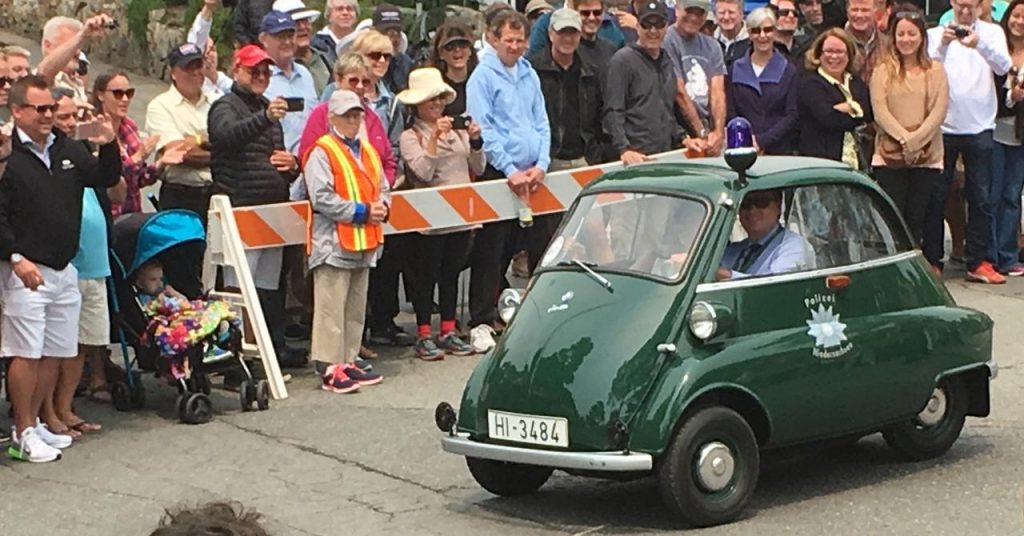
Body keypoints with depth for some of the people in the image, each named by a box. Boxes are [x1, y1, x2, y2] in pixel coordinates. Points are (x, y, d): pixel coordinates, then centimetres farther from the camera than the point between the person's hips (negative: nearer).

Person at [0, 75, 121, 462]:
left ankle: (34, 424, 23)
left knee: (54, 353, 11)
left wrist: (109, 147, -2)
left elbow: (105, 179, 17)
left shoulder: (68, 151, 10)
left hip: (65, 269, 7)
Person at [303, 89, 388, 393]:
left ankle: (349, 362, 21)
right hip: (334, 242, -8)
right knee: (332, 309, -7)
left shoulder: (367, 151, 17)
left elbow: (383, 188, 21)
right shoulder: (322, 152, -9)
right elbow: (322, 198, -17)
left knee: (356, 308, 13)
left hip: (364, 243, 8)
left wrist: (382, 207, -2)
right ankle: (331, 370, -7)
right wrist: (361, 211, -16)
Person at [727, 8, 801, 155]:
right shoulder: (736, 70, 10)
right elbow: (730, 113, 5)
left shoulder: (788, 71, 4)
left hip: (779, 150, -1)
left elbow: (792, 116, -2)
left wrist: (761, 141, -12)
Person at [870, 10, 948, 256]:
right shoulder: (883, 71, 5)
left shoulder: (935, 72, 7)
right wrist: (903, 138, -16)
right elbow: (879, 111, -3)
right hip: (889, 155, -1)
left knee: (917, 218, 2)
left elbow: (939, 111, -2)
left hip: (926, 156, 1)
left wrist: (915, 141, -13)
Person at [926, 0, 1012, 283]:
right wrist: (942, 45, -25)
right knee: (935, 197, 4)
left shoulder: (992, 32, 5)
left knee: (981, 198, 3)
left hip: (979, 128, 0)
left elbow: (1003, 66, -12)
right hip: (943, 126, 0)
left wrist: (979, 45, -29)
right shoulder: (936, 34, 4)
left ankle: (978, 262, 8)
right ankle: (931, 260, 10)